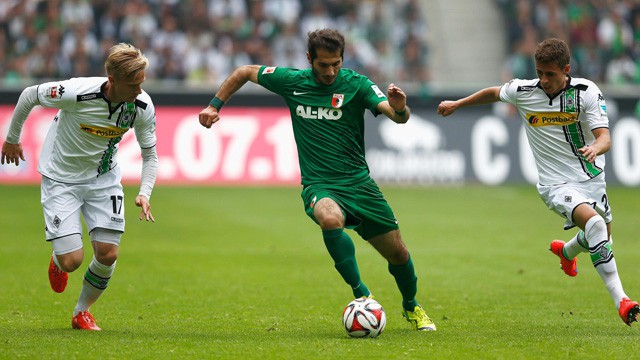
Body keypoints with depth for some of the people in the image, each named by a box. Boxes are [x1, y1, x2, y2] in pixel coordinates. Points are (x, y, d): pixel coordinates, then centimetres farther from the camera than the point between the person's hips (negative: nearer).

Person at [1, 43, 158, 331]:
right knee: (72, 260, -12)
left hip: (104, 178, 4)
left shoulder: (143, 106, -18)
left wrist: (144, 193, -19)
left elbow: (150, 155, -2)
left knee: (108, 254, -6)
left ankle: (83, 311, 21)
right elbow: (29, 95, -12)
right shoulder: (76, 93, -31)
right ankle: (57, 261, 28)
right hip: (61, 178, -4)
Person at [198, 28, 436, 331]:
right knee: (330, 218, -37)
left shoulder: (356, 84, -8)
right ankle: (361, 295, -28)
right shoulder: (291, 81, -2)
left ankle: (411, 307, 37)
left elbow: (399, 117, -21)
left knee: (397, 253, 5)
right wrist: (214, 106, 9)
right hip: (319, 185, -1)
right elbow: (245, 72, 14)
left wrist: (400, 108, -44)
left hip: (358, 182, 1)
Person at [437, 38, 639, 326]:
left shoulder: (586, 92, -12)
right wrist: (457, 104, 24)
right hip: (557, 184, -3)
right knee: (594, 223, -30)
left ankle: (566, 251, 59)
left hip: (592, 177, 3)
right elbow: (495, 93, 14)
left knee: (601, 236, 21)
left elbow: (604, 137, -18)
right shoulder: (523, 91, -9)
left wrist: (595, 148, -42)